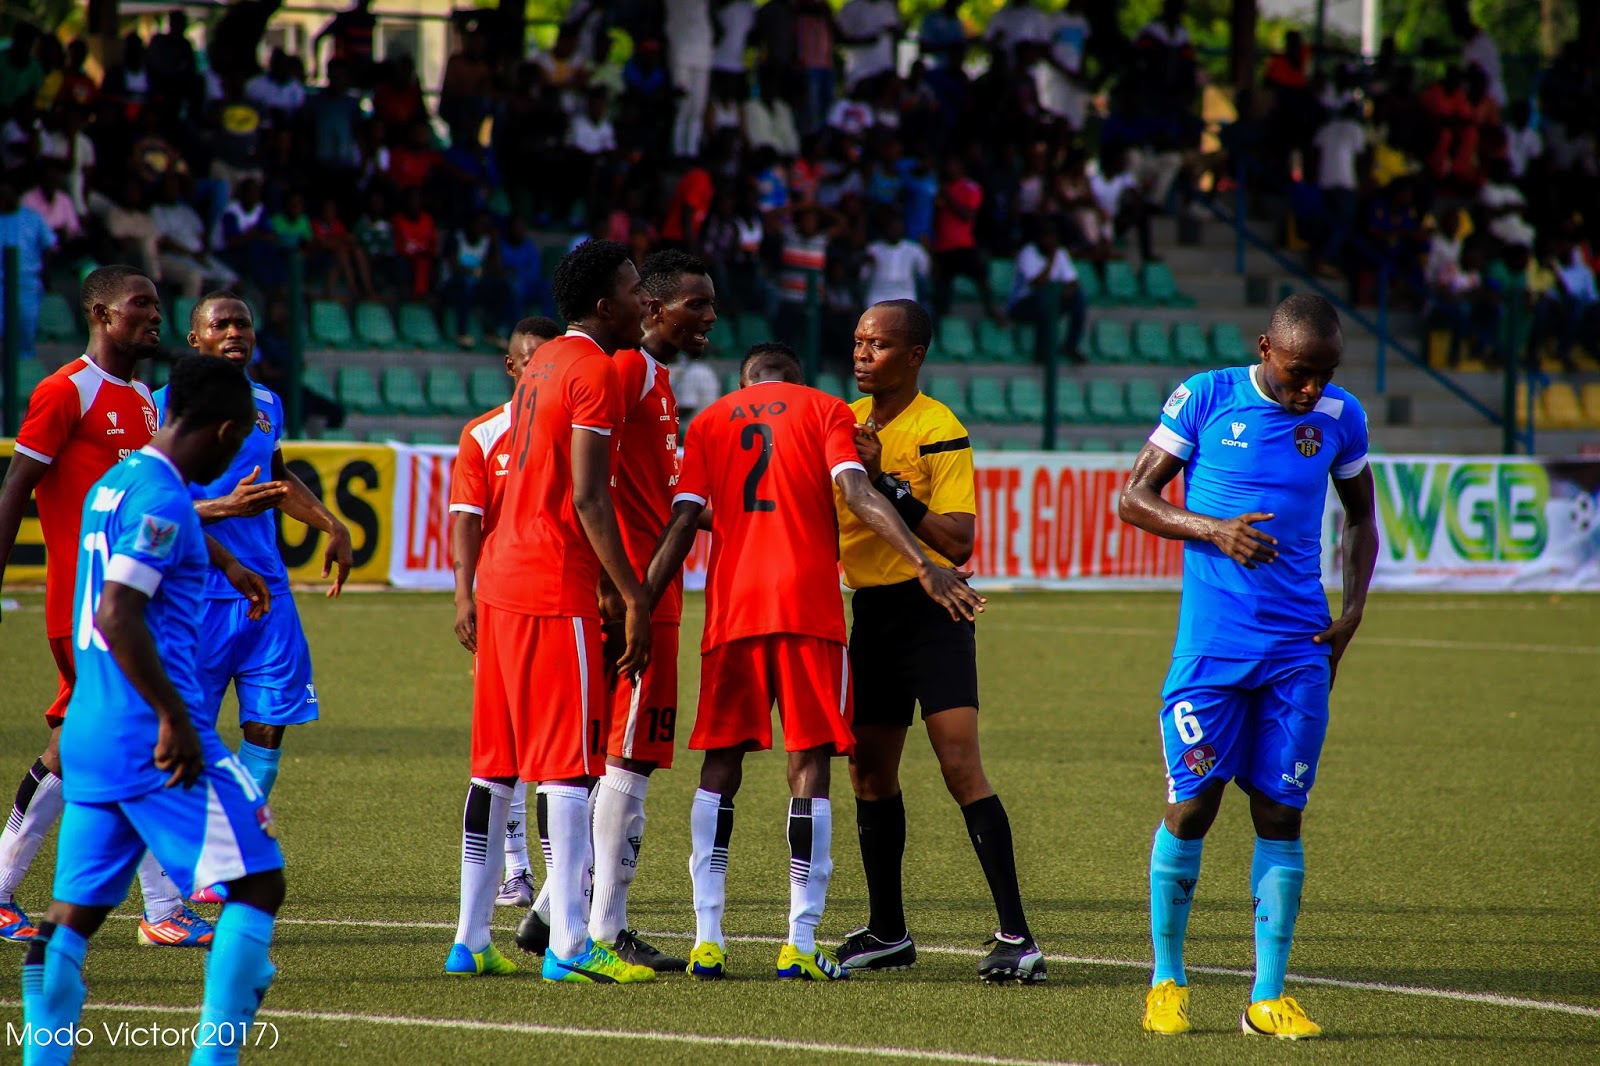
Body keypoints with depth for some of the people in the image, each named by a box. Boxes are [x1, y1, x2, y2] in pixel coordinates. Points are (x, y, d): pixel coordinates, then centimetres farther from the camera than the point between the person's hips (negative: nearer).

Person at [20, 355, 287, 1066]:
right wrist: (175, 719, -20)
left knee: (75, 912, 9)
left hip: (88, 739, 9)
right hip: (153, 740, -9)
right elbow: (118, 614, -22)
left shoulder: (111, 486, 16)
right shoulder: (161, 498, -13)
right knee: (256, 883, -5)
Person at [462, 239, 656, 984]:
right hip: (554, 585, -9)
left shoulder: (542, 365, 18)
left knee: (498, 765, 10)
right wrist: (633, 598, -16)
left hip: (501, 574, 9)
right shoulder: (594, 371, -10)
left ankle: (471, 942, 11)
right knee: (569, 761, -8)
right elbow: (588, 497, -17)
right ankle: (569, 944, -11)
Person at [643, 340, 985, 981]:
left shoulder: (710, 421, 16)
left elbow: (684, 524, 6)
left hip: (732, 609, 2)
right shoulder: (825, 410, 8)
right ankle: (800, 944, -6)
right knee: (810, 766, 0)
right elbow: (856, 493, -8)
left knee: (720, 768, 8)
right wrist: (924, 565, -13)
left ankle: (708, 937, -1)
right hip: (809, 606, -2)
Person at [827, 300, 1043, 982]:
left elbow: (958, 543, -19)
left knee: (962, 770, -15)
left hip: (930, 612, -7)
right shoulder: (847, 421, 10)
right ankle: (887, 932, 23)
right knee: (869, 773, 10)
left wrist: (887, 482, -23)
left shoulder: (939, 431, -12)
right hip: (870, 610, 7)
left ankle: (1016, 936, -17)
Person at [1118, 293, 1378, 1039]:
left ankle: (1269, 997, 6)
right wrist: (1213, 530, -15)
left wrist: (1354, 607, 8)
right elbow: (1133, 500, 1)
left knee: (1280, 813, 2)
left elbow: (1360, 516, 21)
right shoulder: (1204, 399, -4)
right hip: (1212, 642, -3)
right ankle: (1166, 982, 12)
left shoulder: (1341, 418, 6)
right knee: (1190, 805, -3)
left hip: (1300, 647, 3)